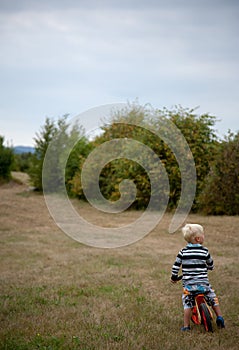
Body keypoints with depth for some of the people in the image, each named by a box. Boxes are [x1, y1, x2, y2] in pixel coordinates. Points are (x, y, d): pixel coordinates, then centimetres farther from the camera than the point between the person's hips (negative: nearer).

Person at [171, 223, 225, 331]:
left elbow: (176, 266, 3)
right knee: (213, 298, 20)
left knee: (187, 303, 8)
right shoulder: (204, 251, -2)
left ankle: (186, 326, 7)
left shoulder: (183, 252, -1)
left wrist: (174, 277, 19)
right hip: (203, 283, 0)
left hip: (188, 284, 0)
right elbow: (211, 265, 12)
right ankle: (219, 317, 19)